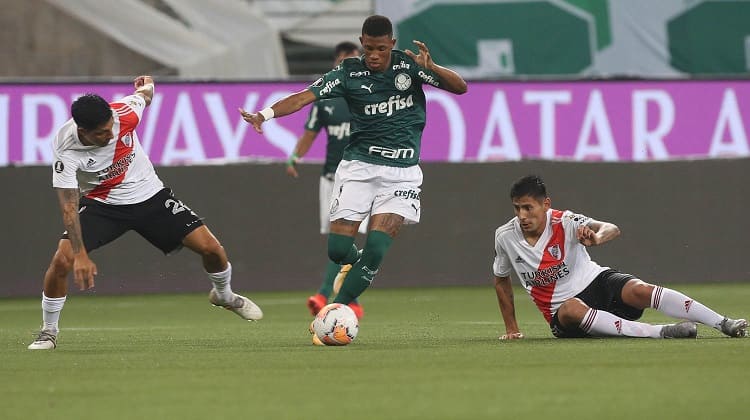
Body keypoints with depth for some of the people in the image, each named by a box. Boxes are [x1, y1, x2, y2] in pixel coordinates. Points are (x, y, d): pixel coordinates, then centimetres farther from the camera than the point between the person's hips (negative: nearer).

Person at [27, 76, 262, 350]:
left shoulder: (123, 112, -24)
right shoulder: (66, 152, -30)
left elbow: (144, 94, 2)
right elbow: (69, 206, -29)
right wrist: (80, 255, -37)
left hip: (150, 196, 2)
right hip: (101, 204, -2)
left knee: (210, 248, -6)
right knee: (62, 260, -23)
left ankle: (224, 295, 29)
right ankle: (48, 332, 0)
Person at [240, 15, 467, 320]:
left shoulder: (409, 65, -3)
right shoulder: (349, 73, -3)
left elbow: (460, 87, -6)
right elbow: (304, 97, -12)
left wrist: (430, 67, -26)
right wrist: (264, 114, -29)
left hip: (401, 172, -1)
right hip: (358, 167, 1)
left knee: (376, 249, -17)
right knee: (338, 249, -7)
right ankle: (363, 270, 28)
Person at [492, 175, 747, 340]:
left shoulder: (563, 222, -13)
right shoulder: (505, 237, -6)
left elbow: (612, 230, -28)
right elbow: (501, 280, 12)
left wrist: (596, 237, -52)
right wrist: (511, 329, 12)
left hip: (596, 281, 0)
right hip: (562, 313, 0)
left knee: (639, 290, -30)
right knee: (571, 308, -38)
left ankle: (725, 324, -31)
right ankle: (659, 332, -43)